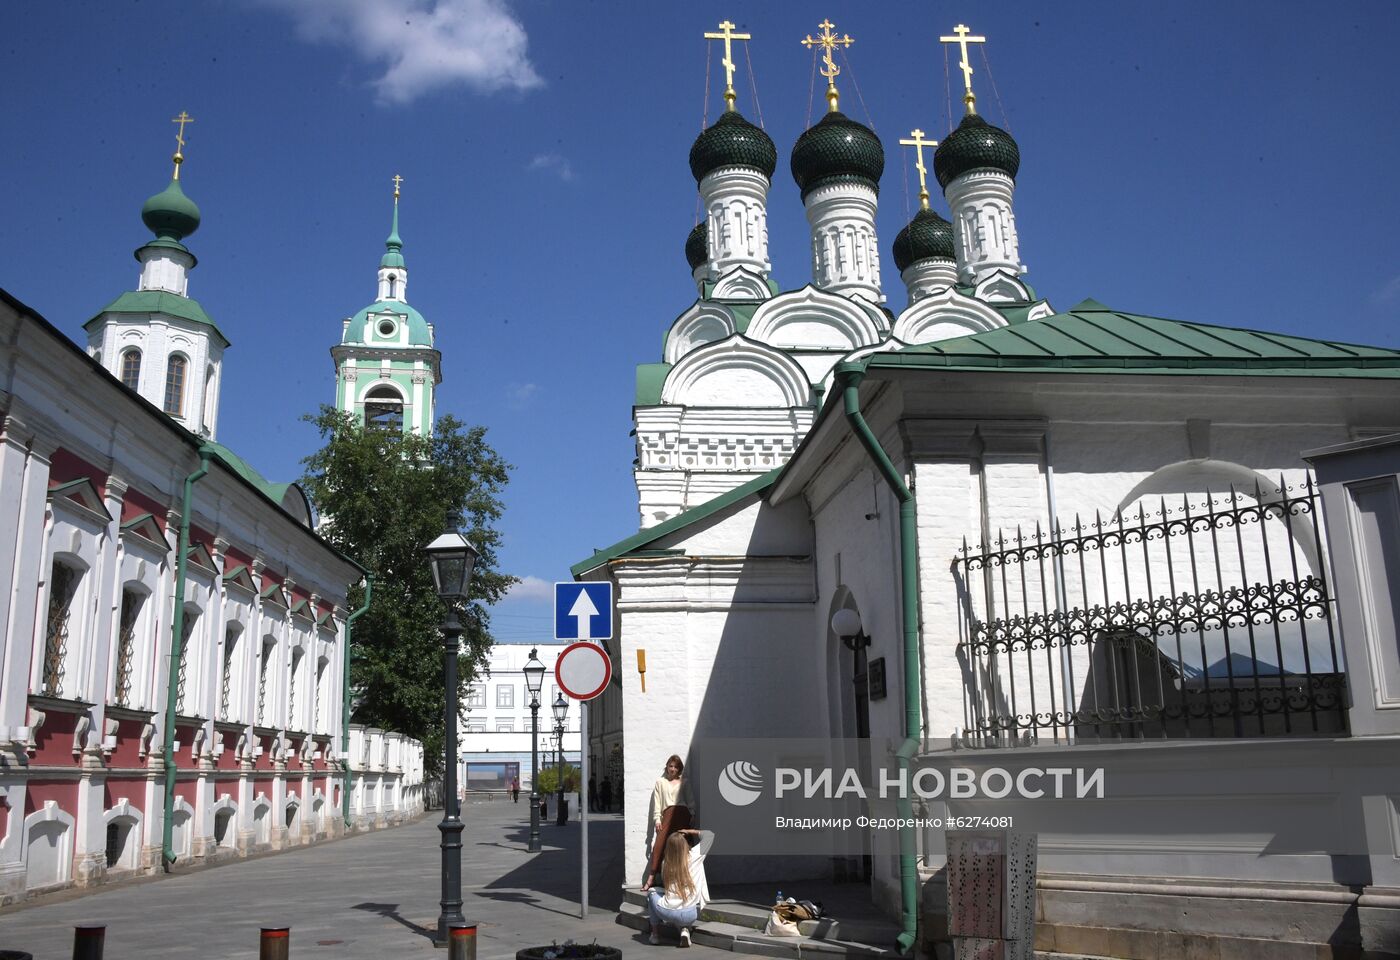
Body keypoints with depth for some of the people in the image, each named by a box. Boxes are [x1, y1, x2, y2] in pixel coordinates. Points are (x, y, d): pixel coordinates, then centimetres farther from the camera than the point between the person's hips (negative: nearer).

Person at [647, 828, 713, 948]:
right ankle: (684, 929, 5)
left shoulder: (665, 863, 4)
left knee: (652, 893, 30)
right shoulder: (695, 856, -3)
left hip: (667, 913, 0)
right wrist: (690, 831, 19)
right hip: (691, 915, 0)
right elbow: (709, 835, 10)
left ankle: (656, 933, 27)